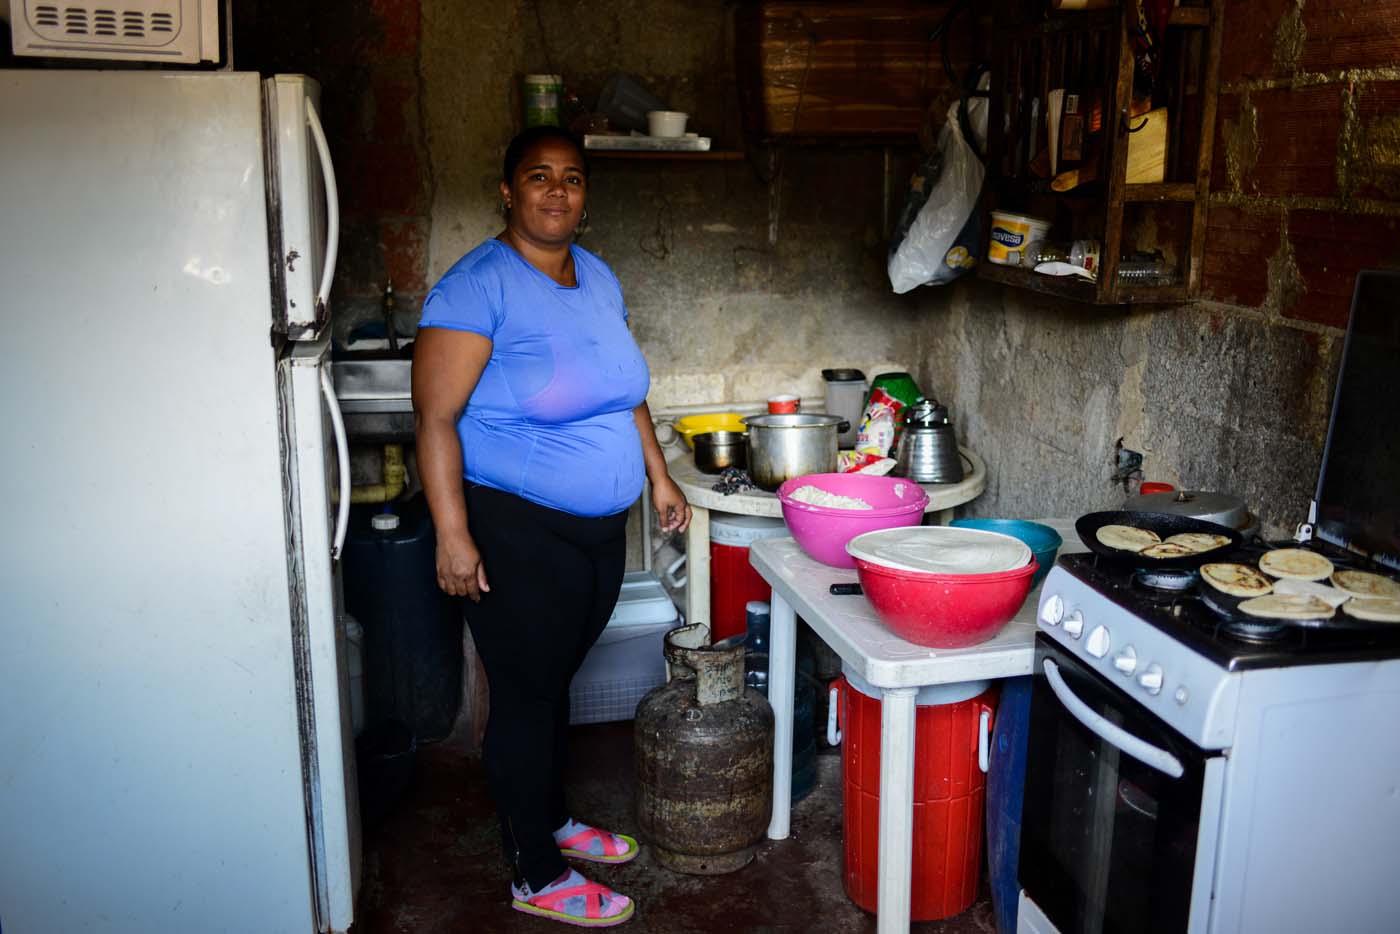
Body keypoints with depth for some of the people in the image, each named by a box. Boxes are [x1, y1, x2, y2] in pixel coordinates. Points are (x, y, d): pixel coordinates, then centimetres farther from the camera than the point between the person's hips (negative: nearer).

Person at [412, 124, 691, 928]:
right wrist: (454, 536, -23)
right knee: (528, 696, 5)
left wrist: (659, 477, 18)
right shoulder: (478, 286, -15)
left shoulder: (599, 277, 9)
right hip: (517, 532, -7)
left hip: (599, 529, 7)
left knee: (556, 682, 21)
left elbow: (625, 391, 19)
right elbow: (436, 419, -18)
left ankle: (551, 819, 40)